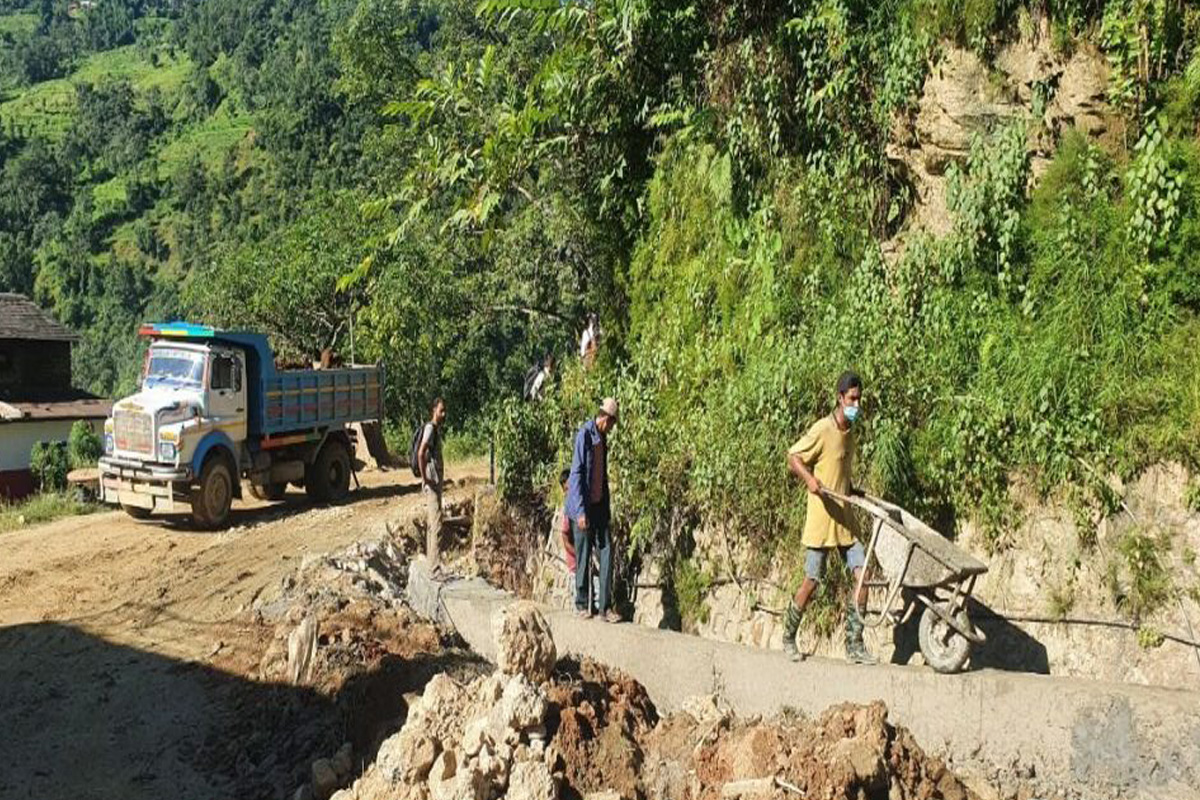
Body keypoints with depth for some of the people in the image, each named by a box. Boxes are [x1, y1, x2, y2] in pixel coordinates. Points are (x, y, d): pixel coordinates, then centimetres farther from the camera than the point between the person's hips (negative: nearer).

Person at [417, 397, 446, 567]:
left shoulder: (437, 428, 15)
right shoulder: (430, 428, -14)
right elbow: (421, 453, -25)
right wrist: (424, 478, -22)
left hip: (437, 481, 10)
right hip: (431, 482, -10)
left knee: (431, 520, 14)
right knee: (436, 522, -13)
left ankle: (429, 557, 21)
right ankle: (435, 565, -15)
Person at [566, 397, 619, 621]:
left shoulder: (602, 438, 11)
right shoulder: (584, 435, -14)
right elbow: (576, 474, -17)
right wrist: (581, 511, -20)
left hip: (599, 505, 7)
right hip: (583, 507, -7)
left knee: (606, 552, 1)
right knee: (583, 556, 2)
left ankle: (604, 607, 5)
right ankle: (582, 604, 15)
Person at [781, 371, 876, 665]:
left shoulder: (850, 431, 12)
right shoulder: (822, 429, -12)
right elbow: (793, 458, -13)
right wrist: (809, 478, -29)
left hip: (845, 518, 7)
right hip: (821, 518, -7)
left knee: (862, 574, -1)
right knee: (811, 582, -2)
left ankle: (854, 645, 7)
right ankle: (788, 638, 18)